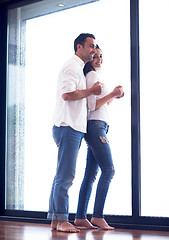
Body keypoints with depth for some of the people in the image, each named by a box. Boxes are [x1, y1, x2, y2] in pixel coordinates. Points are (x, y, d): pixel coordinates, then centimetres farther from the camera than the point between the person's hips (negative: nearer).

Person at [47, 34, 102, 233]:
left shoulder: (79, 69, 25)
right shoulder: (72, 66, -7)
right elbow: (67, 94, -20)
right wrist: (91, 91, -10)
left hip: (74, 128, 11)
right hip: (68, 126, -11)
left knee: (63, 175, 9)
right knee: (65, 174, -11)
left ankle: (55, 220, 12)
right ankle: (61, 220, -9)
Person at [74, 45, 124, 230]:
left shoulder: (93, 76, 24)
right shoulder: (92, 75, -6)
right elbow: (92, 105, -13)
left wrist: (113, 96, 15)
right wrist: (112, 94, -15)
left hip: (98, 127, 10)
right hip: (95, 126, -10)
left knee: (90, 174, 6)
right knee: (108, 170, -13)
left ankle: (80, 217, 6)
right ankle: (97, 216, -12)